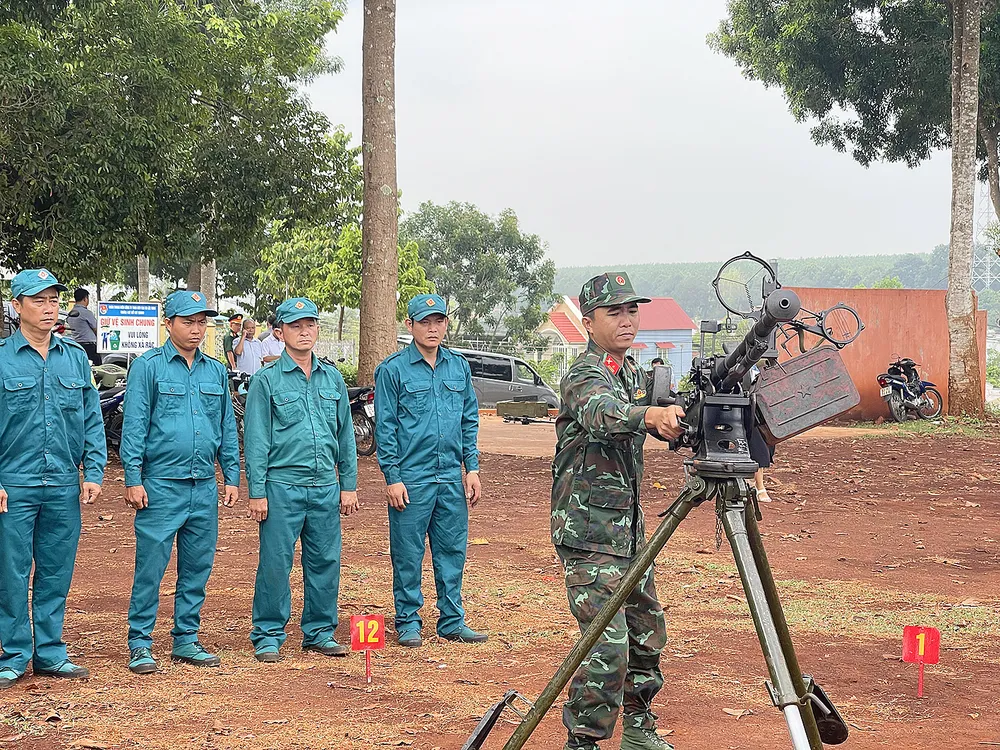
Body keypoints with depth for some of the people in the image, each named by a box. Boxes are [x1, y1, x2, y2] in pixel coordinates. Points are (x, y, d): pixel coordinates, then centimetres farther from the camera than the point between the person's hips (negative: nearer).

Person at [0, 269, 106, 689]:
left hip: (64, 488, 3)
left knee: (57, 575, 9)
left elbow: (92, 420, 12)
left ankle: (50, 654, 19)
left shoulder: (75, 358, 9)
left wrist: (93, 473, 3)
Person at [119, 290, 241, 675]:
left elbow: (227, 428, 17)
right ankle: (140, 643, 3)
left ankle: (186, 639, 18)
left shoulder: (216, 371, 13)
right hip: (161, 485, -5)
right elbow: (134, 426, -5)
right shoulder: (148, 367, -2)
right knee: (150, 566, -4)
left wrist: (232, 477, 11)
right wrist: (133, 478, -11)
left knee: (197, 568, 9)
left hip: (205, 488, 5)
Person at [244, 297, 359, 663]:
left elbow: (346, 435, 16)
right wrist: (257, 492, -7)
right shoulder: (266, 381, -1)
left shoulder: (332, 378, 12)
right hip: (282, 486, -4)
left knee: (325, 562, 7)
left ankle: (319, 631, 19)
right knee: (275, 563, -2)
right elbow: (256, 440, -2)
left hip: (326, 487, 4)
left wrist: (349, 485, 11)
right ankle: (268, 635, 7)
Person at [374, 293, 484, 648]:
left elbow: (470, 421, 16)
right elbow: (385, 428, -4)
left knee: (452, 550, 8)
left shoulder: (459, 367, 11)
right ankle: (408, 622, 12)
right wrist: (392, 478, -9)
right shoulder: (393, 369, -3)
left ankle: (452, 621, 18)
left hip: (452, 478, 4)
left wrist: (472, 468, 8)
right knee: (408, 554, 2)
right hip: (411, 479, -4)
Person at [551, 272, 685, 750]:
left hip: (628, 529, 9)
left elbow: (670, 419, 12)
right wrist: (651, 414, -57)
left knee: (647, 631, 17)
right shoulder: (585, 375, -15)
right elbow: (602, 413, -36)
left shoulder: (634, 375, 14)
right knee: (608, 647, -14)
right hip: (590, 534, -9)